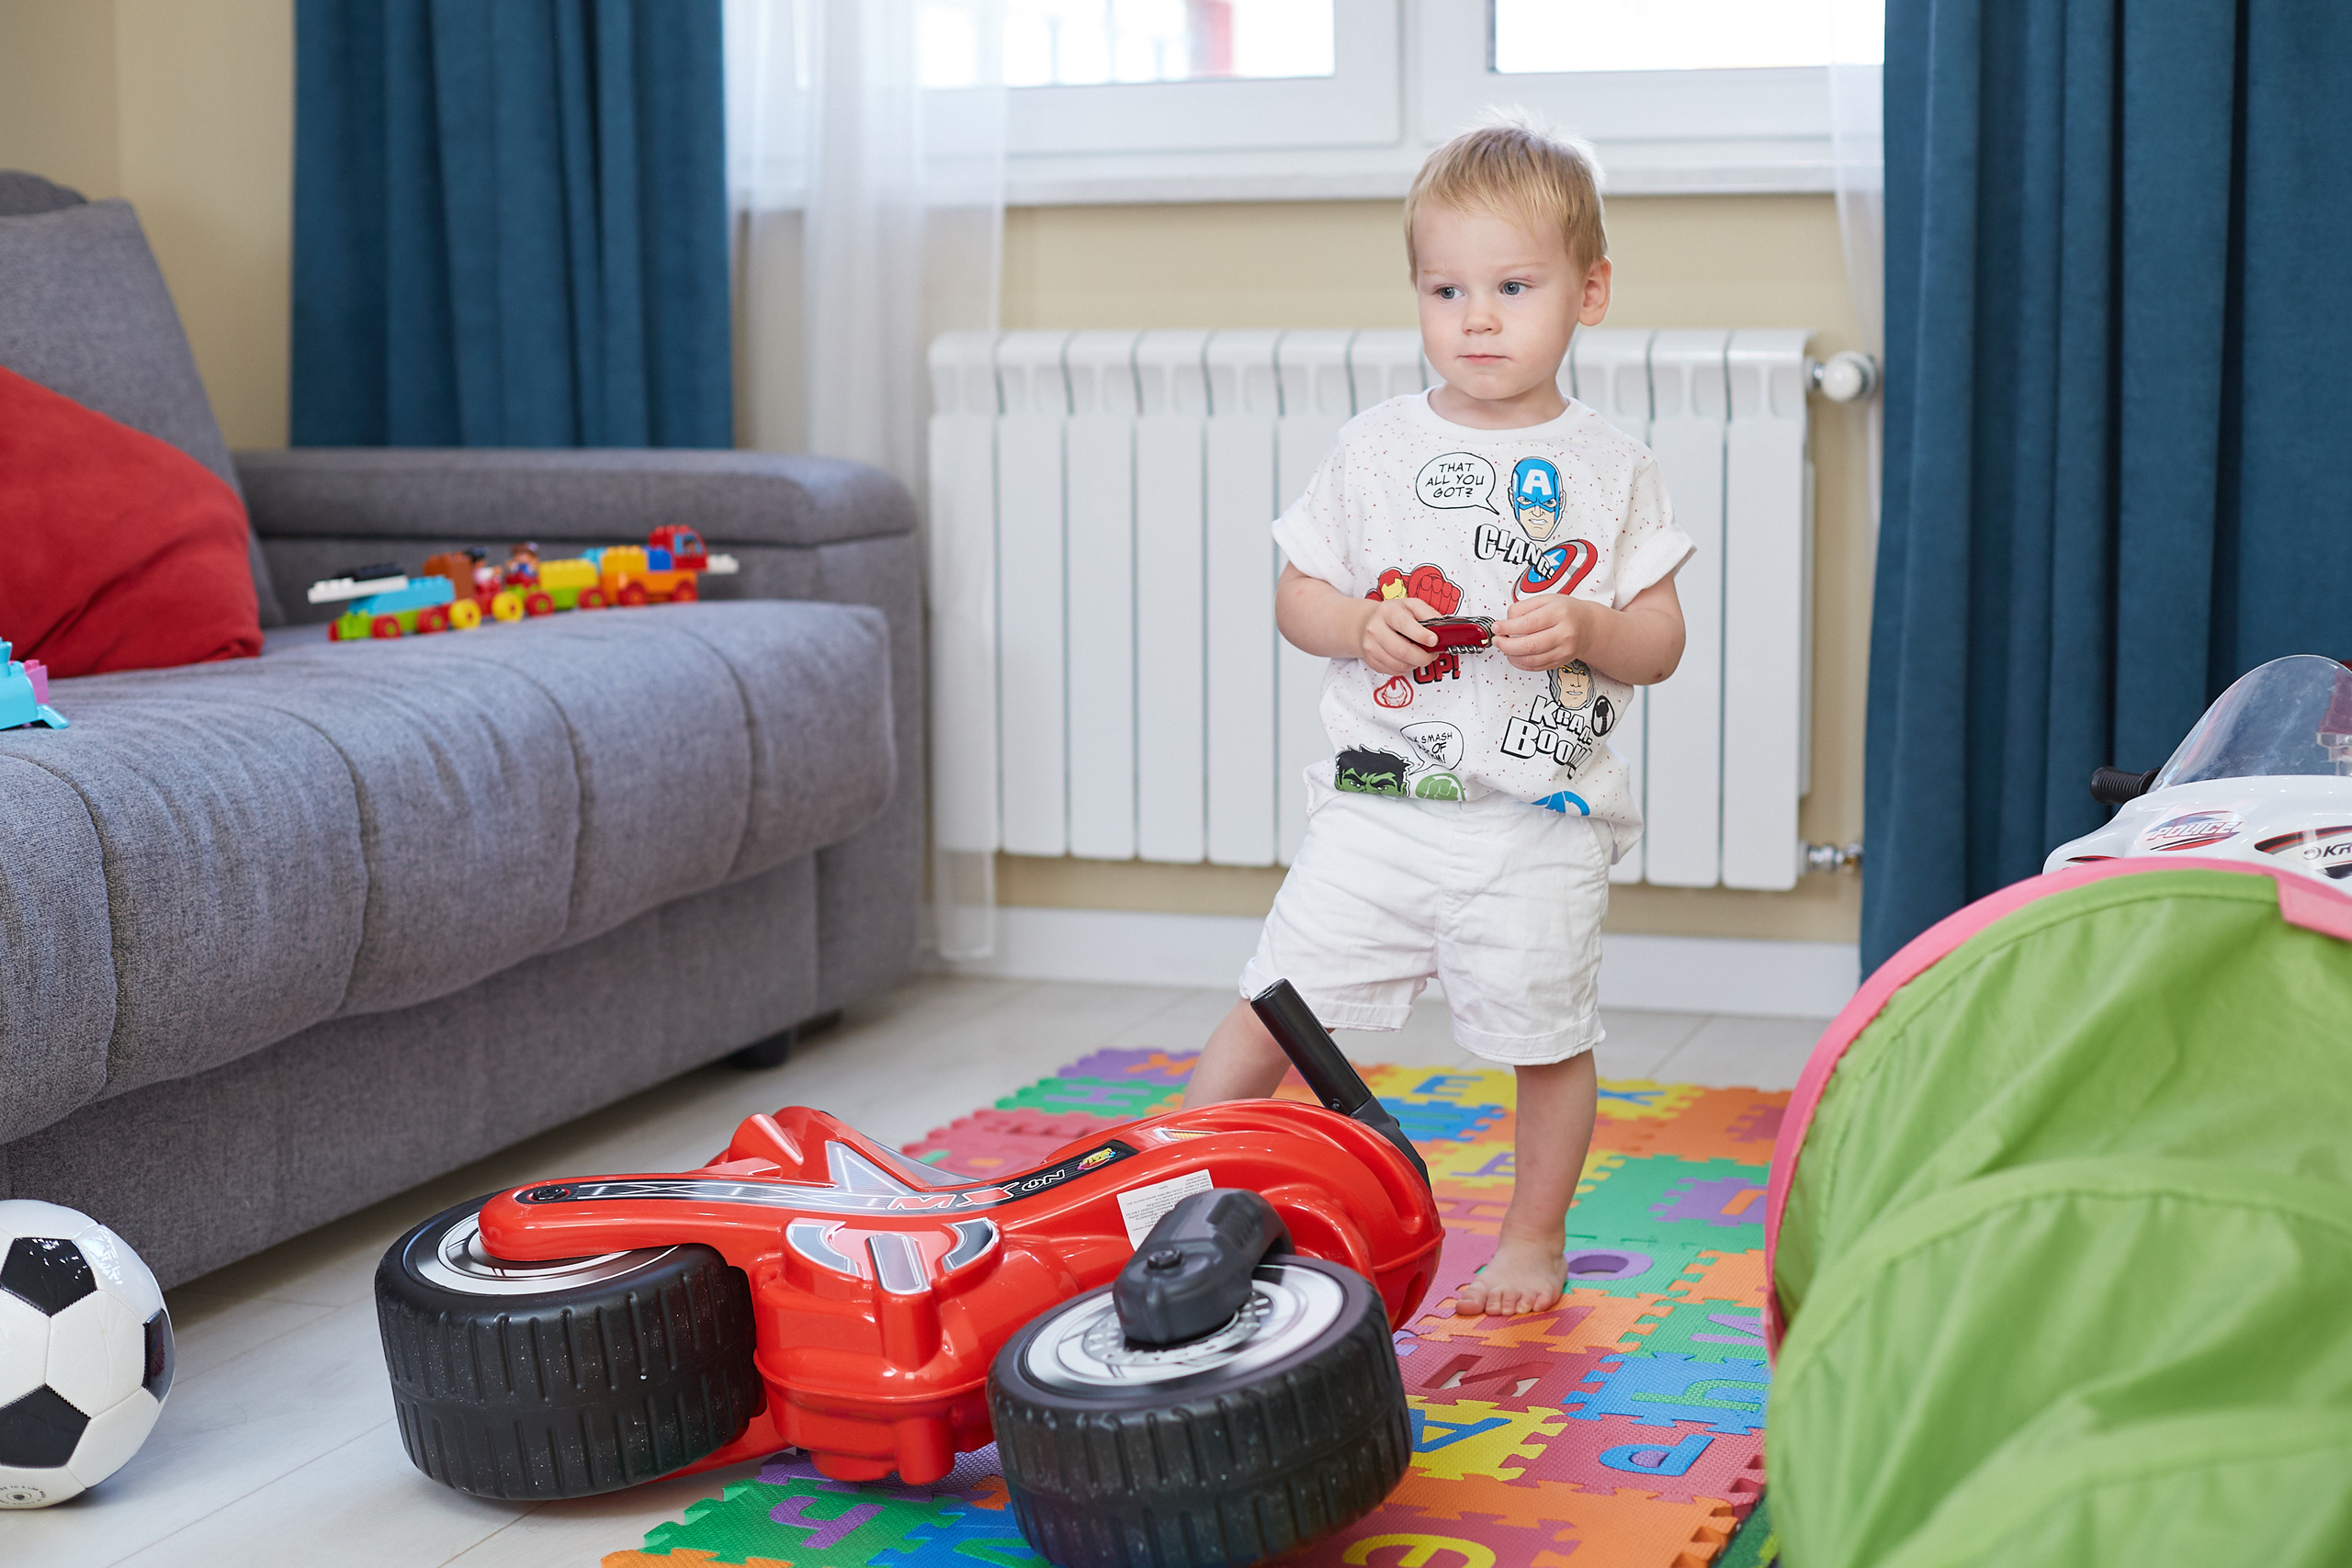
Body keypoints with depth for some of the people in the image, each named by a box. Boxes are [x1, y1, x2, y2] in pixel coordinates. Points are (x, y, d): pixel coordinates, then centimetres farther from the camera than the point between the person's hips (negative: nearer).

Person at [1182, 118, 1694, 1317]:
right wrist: (1360, 627, -13)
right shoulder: (1375, 450, 3)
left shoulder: (1608, 470, 1)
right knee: (1279, 999, -1)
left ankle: (1533, 1240, 29)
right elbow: (1296, 592, 8)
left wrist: (1586, 631, -19)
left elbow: (1660, 641, 1)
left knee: (1547, 1036, 9)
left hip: (1542, 821, 0)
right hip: (1380, 803, 1)